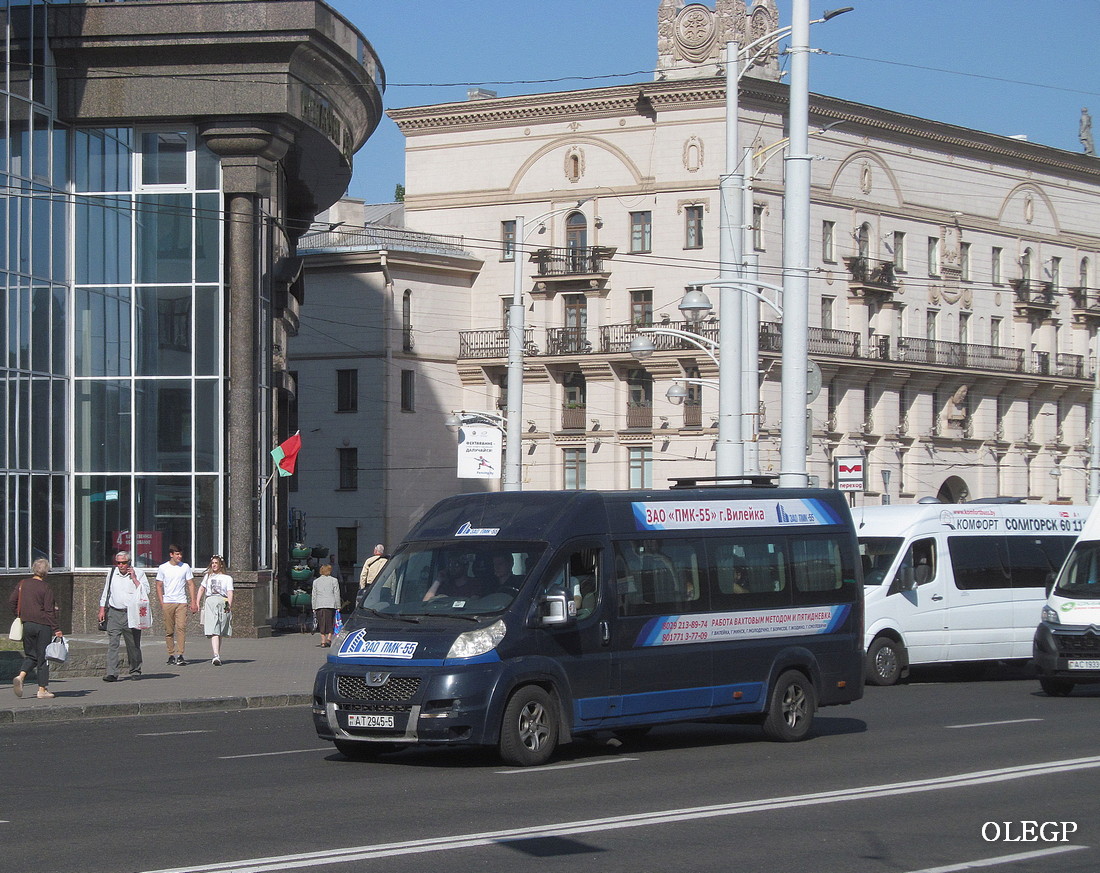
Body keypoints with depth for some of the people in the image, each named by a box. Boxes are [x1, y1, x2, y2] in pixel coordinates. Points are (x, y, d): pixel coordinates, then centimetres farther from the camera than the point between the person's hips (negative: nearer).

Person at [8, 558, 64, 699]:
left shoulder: (22, 584, 3)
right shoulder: (46, 587, -10)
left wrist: (20, 615, 17)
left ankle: (20, 676, -12)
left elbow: (12, 601, 5)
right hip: (43, 625, -5)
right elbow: (49, 611, -11)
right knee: (43, 657, 4)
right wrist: (55, 629, -7)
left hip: (26, 624, 5)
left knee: (30, 655, 15)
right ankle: (42, 690, 6)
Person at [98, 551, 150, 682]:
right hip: (114, 613, 2)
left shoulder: (139, 573, 1)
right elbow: (106, 592, 21)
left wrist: (134, 579, -12)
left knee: (133, 645, 6)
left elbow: (146, 591, -8)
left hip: (131, 615, -2)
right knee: (112, 644, -9)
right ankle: (112, 674, -14)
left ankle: (135, 671, 22)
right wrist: (102, 610, 17)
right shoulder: (111, 573, 12)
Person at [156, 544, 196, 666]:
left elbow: (191, 584, 11)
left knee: (181, 627, -13)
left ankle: (180, 655, -15)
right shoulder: (163, 568, 5)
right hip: (167, 602, 0)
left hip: (182, 602, 0)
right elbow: (159, 586, 9)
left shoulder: (185, 567, 7)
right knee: (169, 630, 2)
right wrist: (161, 602, -1)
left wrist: (193, 602, 4)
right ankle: (171, 655, 10)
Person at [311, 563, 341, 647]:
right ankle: (329, 638, -13)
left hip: (319, 605, 2)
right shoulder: (333, 580, 2)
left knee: (322, 624, 6)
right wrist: (338, 606, 5)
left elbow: (314, 596, 11)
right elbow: (336, 594, 1)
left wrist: (314, 607, 14)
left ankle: (323, 641, 3)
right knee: (330, 623, 4)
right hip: (330, 605, -2)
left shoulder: (316, 581, 11)